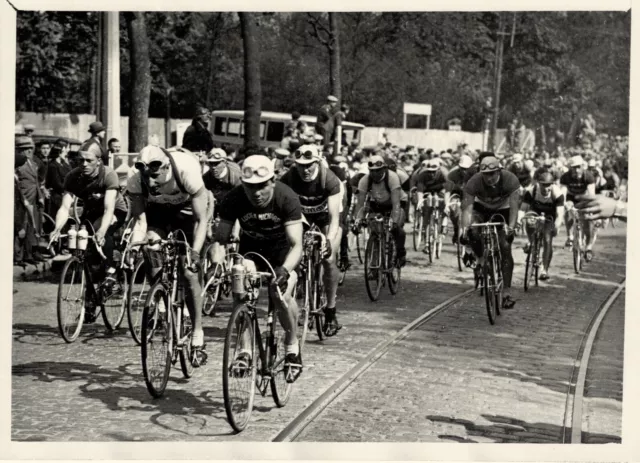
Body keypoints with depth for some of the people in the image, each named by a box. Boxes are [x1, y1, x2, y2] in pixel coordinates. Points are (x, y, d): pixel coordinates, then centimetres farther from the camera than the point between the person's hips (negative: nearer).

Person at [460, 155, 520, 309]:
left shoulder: (510, 180, -31)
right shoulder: (474, 182, -29)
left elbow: (514, 206, -35)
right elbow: (467, 207, -32)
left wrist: (511, 227, -50)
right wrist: (464, 228, -47)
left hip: (502, 210, -1)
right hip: (481, 208, 1)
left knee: (505, 247, -12)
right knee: (473, 231, -32)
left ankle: (507, 293, -6)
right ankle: (480, 259, -1)